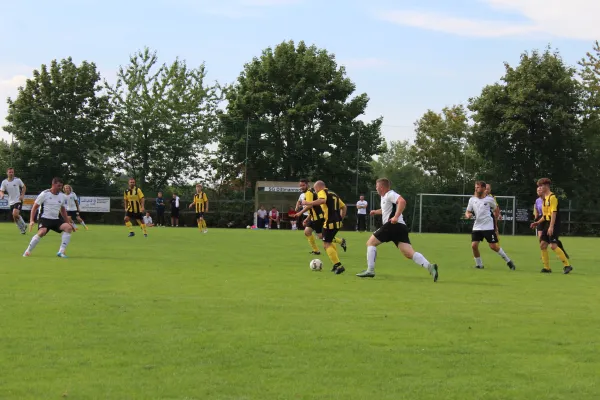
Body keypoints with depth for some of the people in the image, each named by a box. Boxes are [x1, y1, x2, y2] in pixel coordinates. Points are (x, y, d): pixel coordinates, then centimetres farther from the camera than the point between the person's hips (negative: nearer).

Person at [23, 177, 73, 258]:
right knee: (42, 232, -33)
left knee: (68, 227, -20)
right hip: (45, 218, -5)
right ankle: (27, 252, -16)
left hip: (56, 219, 5)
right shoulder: (44, 194, -7)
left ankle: (61, 252, -17)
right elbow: (35, 207, -3)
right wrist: (31, 220, -13)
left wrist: (68, 222, 21)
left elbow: (63, 210, 24)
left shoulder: (62, 196, 9)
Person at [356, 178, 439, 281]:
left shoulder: (390, 194, -3)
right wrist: (376, 212, 33)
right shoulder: (385, 197, 27)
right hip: (401, 227, 9)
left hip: (393, 225, -9)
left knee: (371, 242, 4)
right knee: (409, 253, -5)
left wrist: (396, 217, -27)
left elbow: (402, 201, -23)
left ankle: (370, 270, -2)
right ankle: (430, 267, -24)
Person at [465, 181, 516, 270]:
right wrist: (468, 215, -14)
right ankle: (479, 264, 9)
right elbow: (468, 212, 8)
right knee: (474, 245, -8)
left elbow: (496, 208, 11)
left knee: (493, 246, -7)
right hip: (477, 227, 4)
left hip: (488, 226, -4)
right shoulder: (472, 200, 3)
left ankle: (508, 260, 12)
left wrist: (494, 218, 5)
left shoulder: (489, 199, -5)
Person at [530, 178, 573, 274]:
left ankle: (567, 265, -11)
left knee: (553, 245, -17)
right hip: (547, 224, 9)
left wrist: (551, 227, -24)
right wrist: (537, 222, 15)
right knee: (543, 245, 4)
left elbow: (553, 213, -19)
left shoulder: (552, 197, -12)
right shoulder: (545, 199, 17)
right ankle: (547, 267, 11)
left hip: (553, 224, -9)